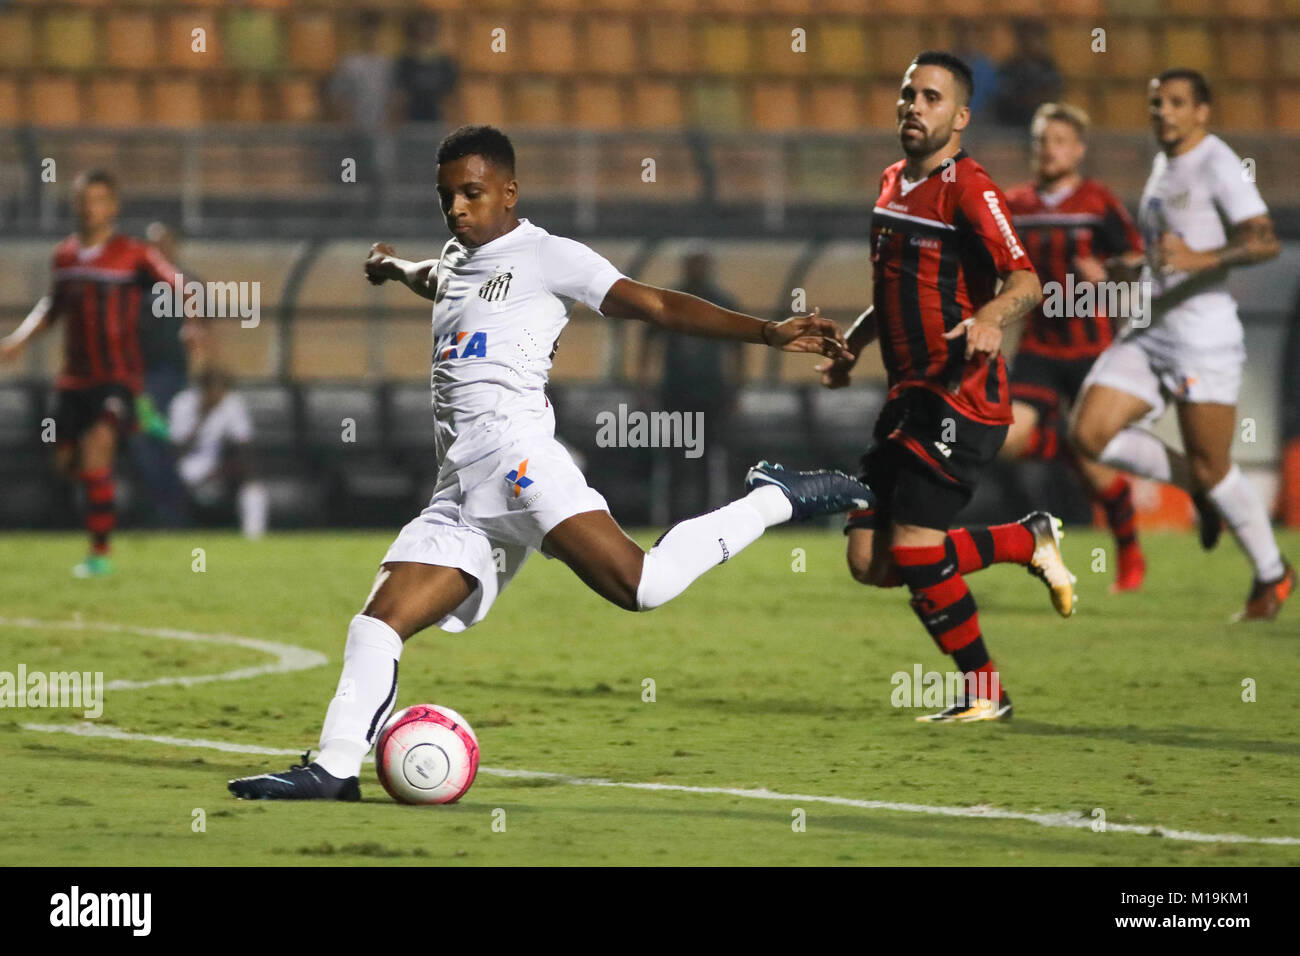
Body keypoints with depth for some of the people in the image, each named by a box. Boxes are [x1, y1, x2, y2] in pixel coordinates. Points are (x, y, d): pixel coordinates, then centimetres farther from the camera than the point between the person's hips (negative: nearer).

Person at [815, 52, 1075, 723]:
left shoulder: (968, 189, -12)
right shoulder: (893, 184, 15)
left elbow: (1026, 281, -24)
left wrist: (990, 317, -43)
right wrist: (850, 349, 29)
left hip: (962, 397, -9)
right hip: (909, 395, 9)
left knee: (914, 551, -13)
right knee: (870, 559, 1)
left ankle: (985, 691, 6)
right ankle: (1030, 542, 18)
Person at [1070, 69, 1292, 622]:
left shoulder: (1216, 164, -10)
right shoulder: (1163, 166, 16)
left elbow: (1264, 241, -21)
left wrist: (1199, 260, -35)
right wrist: (1138, 267, 19)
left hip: (1203, 339, -8)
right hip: (1147, 333, 8)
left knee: (1211, 469, -3)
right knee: (1089, 434, -8)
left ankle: (1272, 576, 17)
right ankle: (1196, 486, 13)